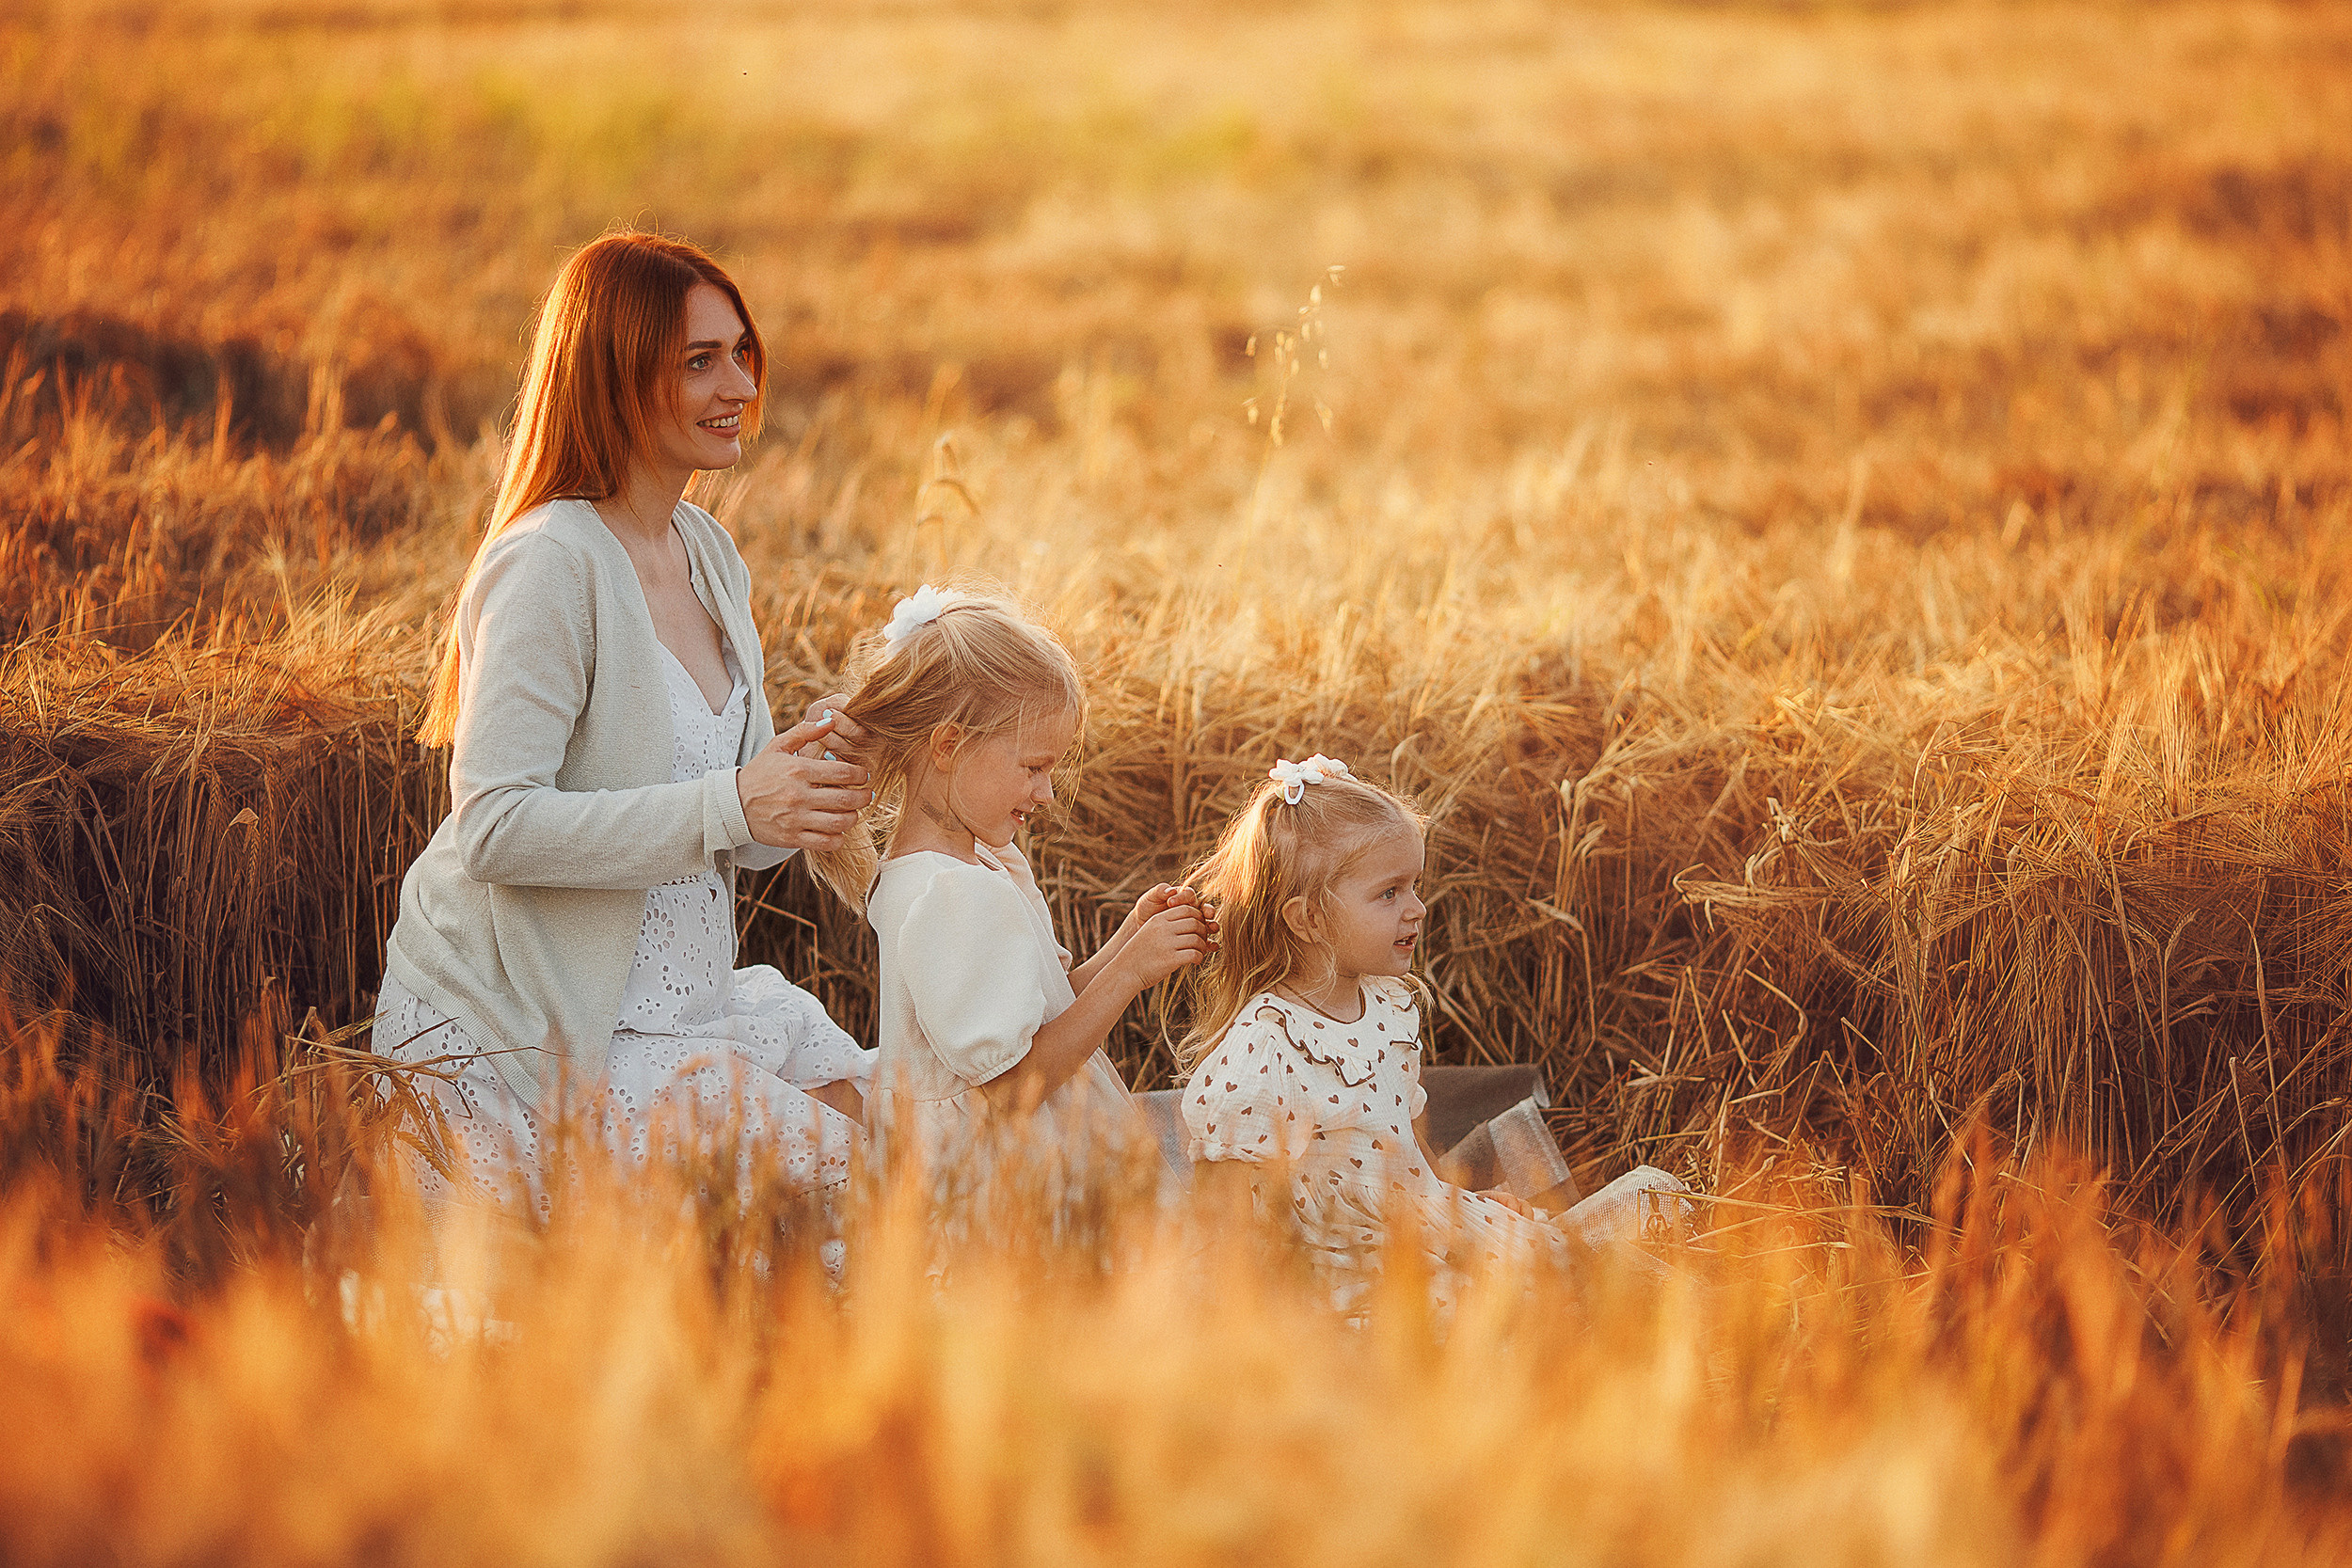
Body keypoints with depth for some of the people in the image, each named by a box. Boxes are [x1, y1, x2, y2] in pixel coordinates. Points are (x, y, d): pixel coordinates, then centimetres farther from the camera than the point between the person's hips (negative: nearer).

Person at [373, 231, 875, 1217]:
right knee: (818, 1172, -17)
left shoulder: (709, 554, 10)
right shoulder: (547, 562, -18)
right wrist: (727, 805, -29)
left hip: (683, 1003, 9)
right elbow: (494, 828, -25)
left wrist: (797, 795, -10)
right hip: (513, 1041, -9)